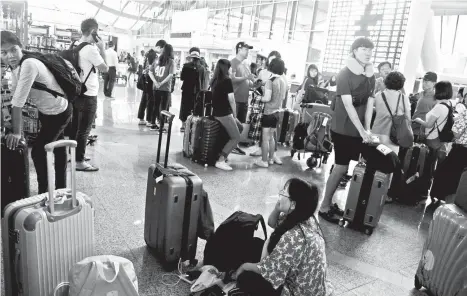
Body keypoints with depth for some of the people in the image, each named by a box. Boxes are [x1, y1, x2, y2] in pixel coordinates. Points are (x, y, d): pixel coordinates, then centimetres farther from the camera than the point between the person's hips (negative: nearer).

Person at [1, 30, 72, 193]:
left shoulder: (28, 65, -30)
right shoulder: (15, 66, -3)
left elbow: (18, 103, -29)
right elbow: (15, 100, -1)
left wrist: (16, 133, -25)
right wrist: (15, 129, -3)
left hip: (58, 114, -9)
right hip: (46, 112, 9)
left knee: (37, 152, -3)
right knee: (58, 148, 22)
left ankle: (44, 193, 16)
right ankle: (61, 188, 40)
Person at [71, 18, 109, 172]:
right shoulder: (90, 49, -18)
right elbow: (105, 69, -14)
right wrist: (102, 49, -7)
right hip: (88, 95, -9)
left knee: (75, 127, 17)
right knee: (84, 130, -1)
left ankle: (73, 155, 29)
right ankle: (79, 162, 6)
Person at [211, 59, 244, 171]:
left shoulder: (215, 80, 11)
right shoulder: (227, 80, -12)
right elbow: (231, 100, -12)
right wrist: (235, 116, -1)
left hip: (217, 112, 8)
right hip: (224, 114, -8)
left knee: (240, 127, 20)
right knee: (236, 138, -1)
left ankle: (224, 154, 15)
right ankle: (220, 161, -8)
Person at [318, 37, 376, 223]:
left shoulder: (370, 75, 8)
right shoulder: (345, 74, -11)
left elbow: (369, 102, 10)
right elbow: (348, 105, -17)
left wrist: (368, 129, 2)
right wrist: (362, 130, -20)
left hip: (359, 129, 6)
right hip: (343, 129, -6)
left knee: (343, 168, 8)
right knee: (341, 168, -4)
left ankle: (329, 203, 21)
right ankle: (324, 207, 8)